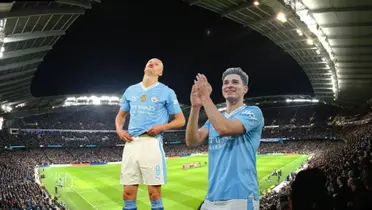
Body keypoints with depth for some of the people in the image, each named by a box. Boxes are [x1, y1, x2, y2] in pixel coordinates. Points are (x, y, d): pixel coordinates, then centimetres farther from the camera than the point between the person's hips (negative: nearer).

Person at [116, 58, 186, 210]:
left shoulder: (166, 92, 6)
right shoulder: (130, 90, 18)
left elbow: (181, 120, 7)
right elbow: (120, 116, 27)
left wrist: (162, 127, -10)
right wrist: (119, 130, 6)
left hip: (152, 142, -4)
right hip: (131, 143, 4)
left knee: (154, 192, -4)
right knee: (128, 192, 4)